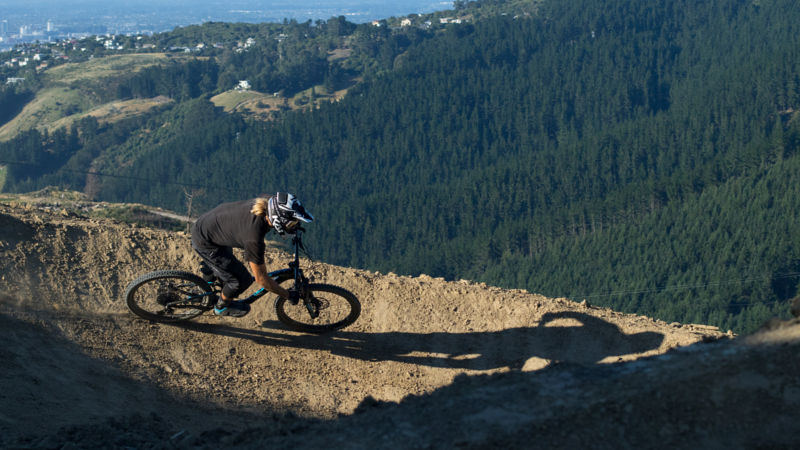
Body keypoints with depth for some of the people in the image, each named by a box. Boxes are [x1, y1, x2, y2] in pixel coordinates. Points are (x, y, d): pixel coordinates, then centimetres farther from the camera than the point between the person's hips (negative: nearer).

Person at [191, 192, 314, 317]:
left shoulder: (267, 202, -19)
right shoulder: (254, 237, -38)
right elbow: (261, 279, -27)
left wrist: (295, 226, 16)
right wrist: (289, 295, -17)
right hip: (204, 243, -8)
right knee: (243, 279, -5)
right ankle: (222, 307, 22)